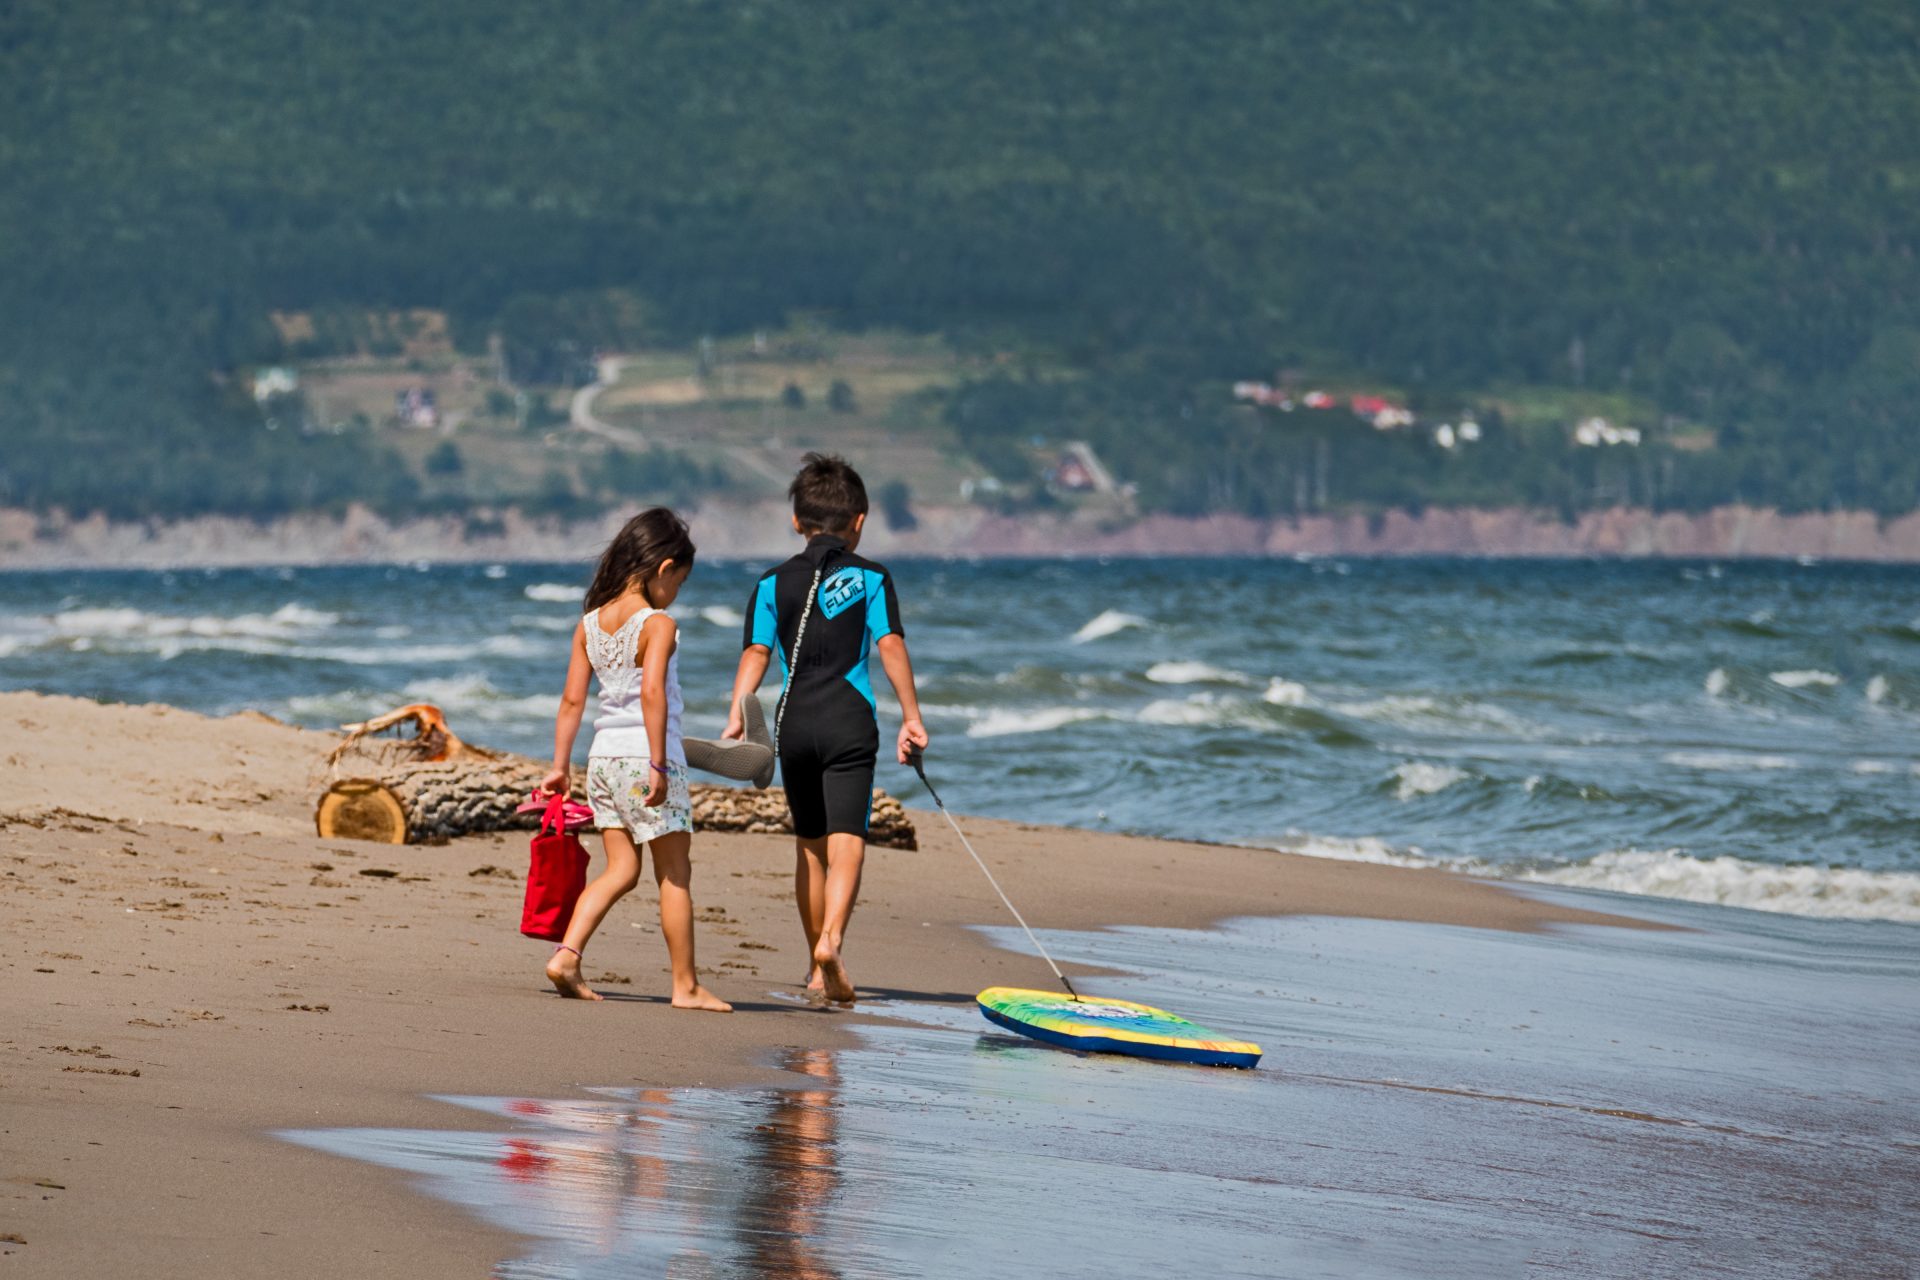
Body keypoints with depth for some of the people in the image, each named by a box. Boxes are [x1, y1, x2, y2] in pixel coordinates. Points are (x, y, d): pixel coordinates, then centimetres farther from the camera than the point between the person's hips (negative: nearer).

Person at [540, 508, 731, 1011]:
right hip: (645, 758, -6)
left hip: (603, 757, 6)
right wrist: (658, 764, -22)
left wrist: (560, 766, 11)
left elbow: (572, 700, 7)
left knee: (620, 870, 12)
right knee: (675, 875, 4)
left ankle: (567, 954, -5)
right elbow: (652, 692, -23)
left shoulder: (589, 625, 7)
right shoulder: (658, 624, -12)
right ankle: (686, 984, 8)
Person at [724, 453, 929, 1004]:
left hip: (793, 725, 3)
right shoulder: (871, 577, 3)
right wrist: (911, 716, -2)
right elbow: (891, 646, -4)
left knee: (810, 844, 15)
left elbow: (755, 653, 0)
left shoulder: (774, 582, 9)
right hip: (850, 721, -3)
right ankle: (831, 938, -33)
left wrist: (737, 716, -5)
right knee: (847, 842, -9)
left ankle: (819, 966, 22)